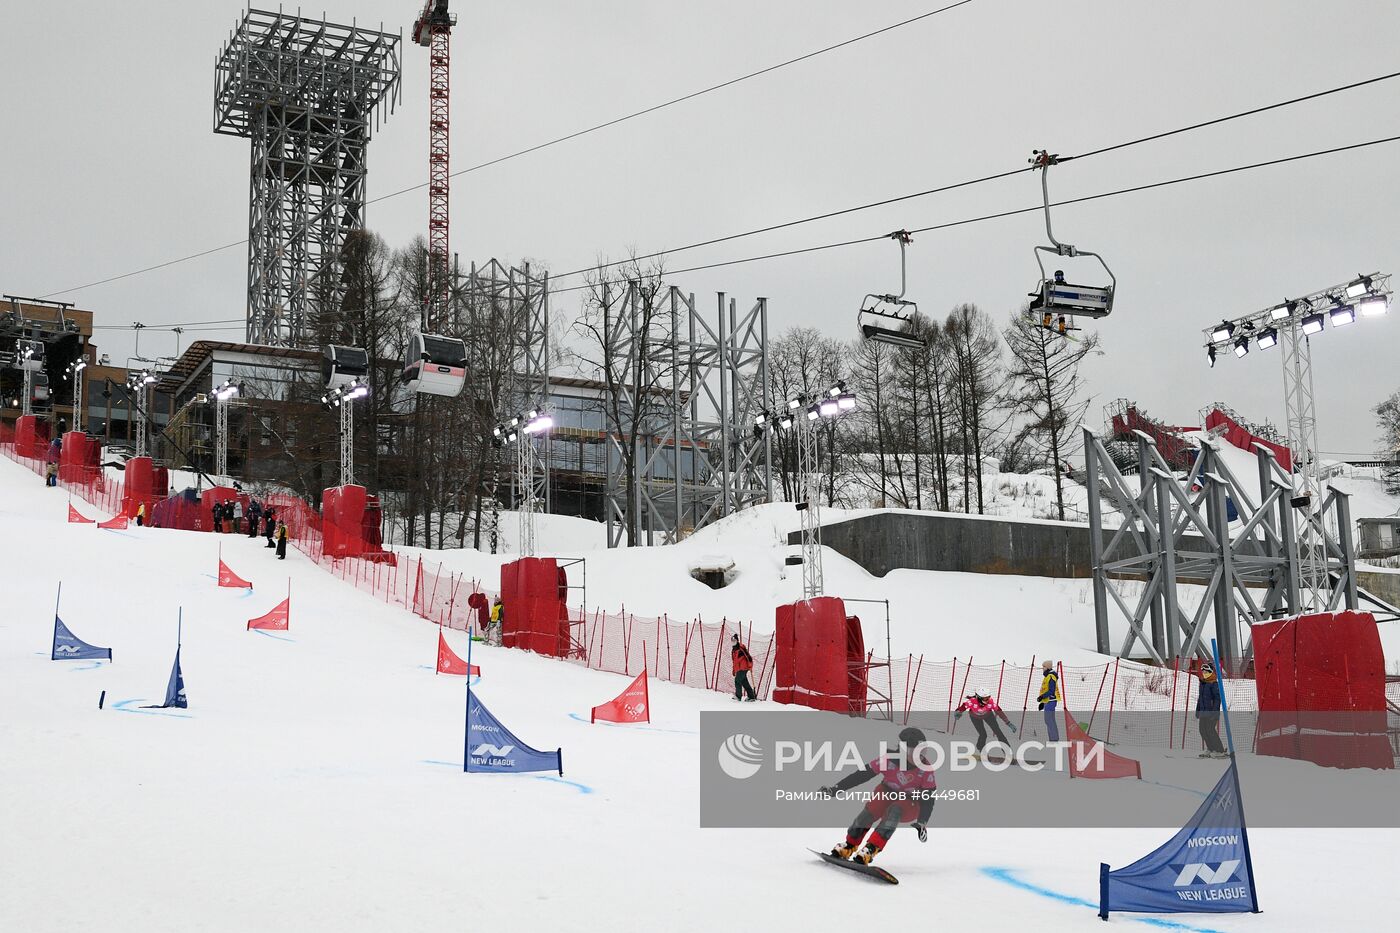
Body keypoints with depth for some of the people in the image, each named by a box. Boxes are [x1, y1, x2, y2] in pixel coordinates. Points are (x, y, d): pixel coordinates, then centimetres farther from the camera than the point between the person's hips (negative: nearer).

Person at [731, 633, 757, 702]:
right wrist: (734, 671, 24)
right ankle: (752, 696, 13)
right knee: (744, 682, 9)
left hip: (743, 667, -9)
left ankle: (738, 696, -11)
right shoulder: (733, 650, 20)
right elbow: (734, 661, 25)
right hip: (738, 669, 9)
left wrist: (750, 664, -21)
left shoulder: (741, 647, -7)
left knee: (737, 680, -14)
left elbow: (747, 655, -15)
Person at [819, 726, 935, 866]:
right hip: (887, 792, 1)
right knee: (870, 810, -26)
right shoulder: (888, 760, -24)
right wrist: (835, 789, -24)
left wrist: (922, 823, -26)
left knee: (894, 811, -33)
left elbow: (928, 798, -14)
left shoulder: (926, 769, -23)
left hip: (911, 806, -1)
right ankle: (849, 846, -6)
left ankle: (871, 849, -37)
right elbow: (860, 775, -20)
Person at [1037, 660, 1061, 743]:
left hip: (1050, 701, -11)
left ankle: (1054, 739, -10)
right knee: (1048, 720, 12)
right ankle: (1053, 739, 16)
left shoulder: (1051, 677, -15)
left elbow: (1051, 691, -22)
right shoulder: (1048, 676, 18)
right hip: (1048, 701, 11)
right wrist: (1042, 702, 24)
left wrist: (1042, 697, -24)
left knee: (1050, 720, -11)